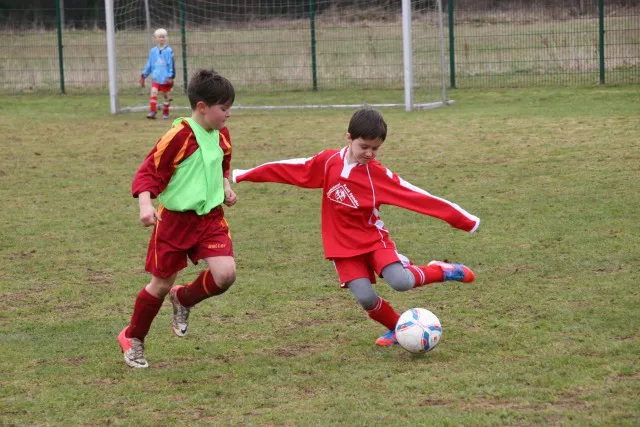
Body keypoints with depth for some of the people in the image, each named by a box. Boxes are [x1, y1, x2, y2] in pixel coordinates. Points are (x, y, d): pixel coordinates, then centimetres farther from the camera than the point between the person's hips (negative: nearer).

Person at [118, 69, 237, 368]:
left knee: (226, 274, -15)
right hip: (175, 219, -5)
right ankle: (132, 338, 31)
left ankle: (183, 300, 17)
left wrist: (226, 187, 6)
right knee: (161, 284, 6)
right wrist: (145, 205, -31)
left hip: (211, 217, 5)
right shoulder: (179, 136, -18)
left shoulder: (221, 136, 4)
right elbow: (148, 172, -16)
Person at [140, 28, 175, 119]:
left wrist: (171, 77, -11)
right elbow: (149, 64, 14)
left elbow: (171, 64, -6)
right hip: (155, 78, 2)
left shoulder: (168, 51, -5)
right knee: (153, 93, -14)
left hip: (165, 78, -2)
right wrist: (143, 75, 13)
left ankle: (165, 113, 20)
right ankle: (152, 111, -18)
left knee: (167, 96, 8)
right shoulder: (153, 51, 6)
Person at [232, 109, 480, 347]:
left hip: (374, 239, -2)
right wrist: (245, 175, 10)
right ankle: (396, 329, 14)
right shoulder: (328, 162, -5)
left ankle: (441, 271, 5)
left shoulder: (378, 174, -11)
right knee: (365, 297, -15)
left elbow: (417, 197, -15)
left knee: (401, 282, -25)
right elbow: (289, 169, 4)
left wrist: (465, 221, -18)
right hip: (343, 246, 2)